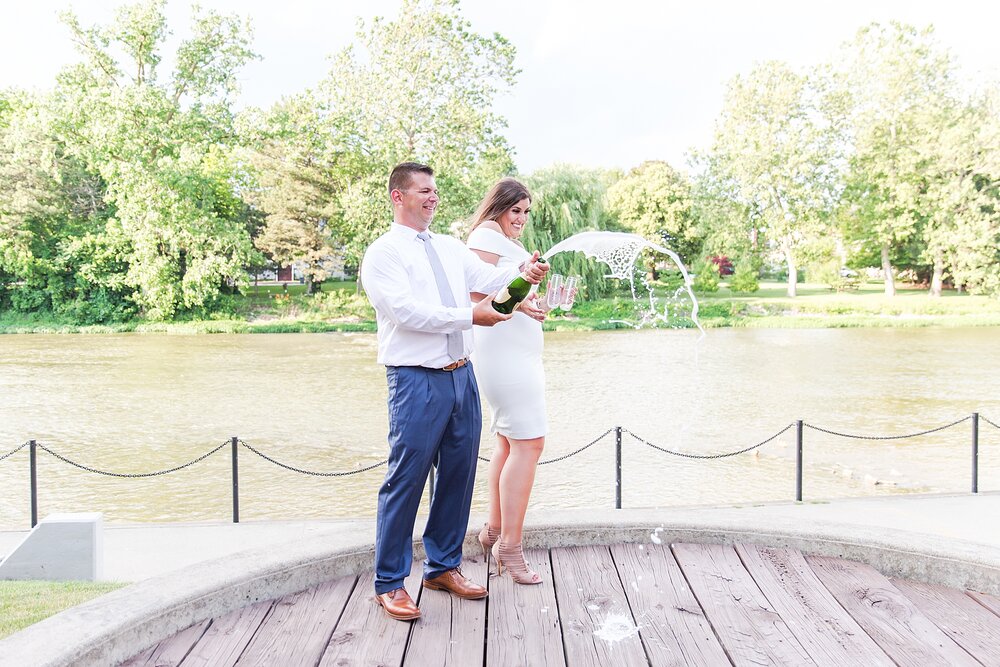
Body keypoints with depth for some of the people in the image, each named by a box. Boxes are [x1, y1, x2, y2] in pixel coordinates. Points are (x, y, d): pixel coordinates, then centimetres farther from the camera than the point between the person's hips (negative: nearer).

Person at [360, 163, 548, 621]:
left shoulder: (451, 248, 18)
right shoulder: (383, 253, -4)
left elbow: (486, 278, 6)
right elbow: (406, 310, -17)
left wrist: (522, 272, -15)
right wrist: (471, 316, -20)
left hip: (461, 374, 7)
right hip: (417, 380, -7)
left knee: (459, 474, 13)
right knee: (406, 480, -2)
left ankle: (443, 566, 30)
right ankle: (389, 583, 13)